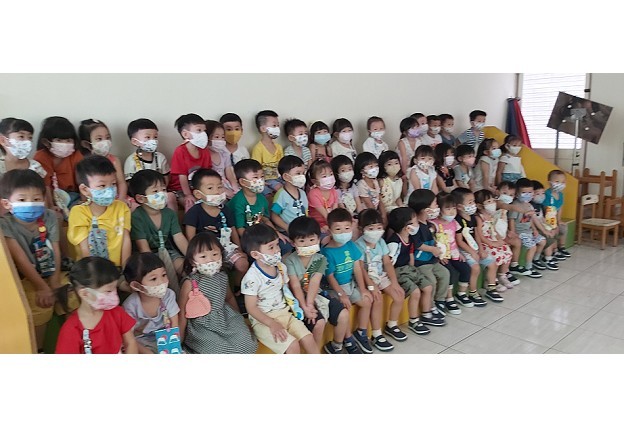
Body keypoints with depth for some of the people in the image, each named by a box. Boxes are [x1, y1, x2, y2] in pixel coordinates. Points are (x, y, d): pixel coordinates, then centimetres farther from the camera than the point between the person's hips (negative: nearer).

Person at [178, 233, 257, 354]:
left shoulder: (222, 277, 1)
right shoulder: (190, 283, -16)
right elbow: (182, 312, -10)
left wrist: (238, 317, 22)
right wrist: (180, 341, -7)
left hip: (225, 319, 5)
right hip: (202, 327, -5)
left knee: (247, 344, -10)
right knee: (219, 350, -23)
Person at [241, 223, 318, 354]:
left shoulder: (281, 267, 2)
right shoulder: (252, 277, -19)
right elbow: (251, 308, -16)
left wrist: (295, 306, 0)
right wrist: (272, 324, -23)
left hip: (284, 313, 6)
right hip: (263, 320, -6)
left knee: (309, 339, -7)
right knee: (293, 345, -21)